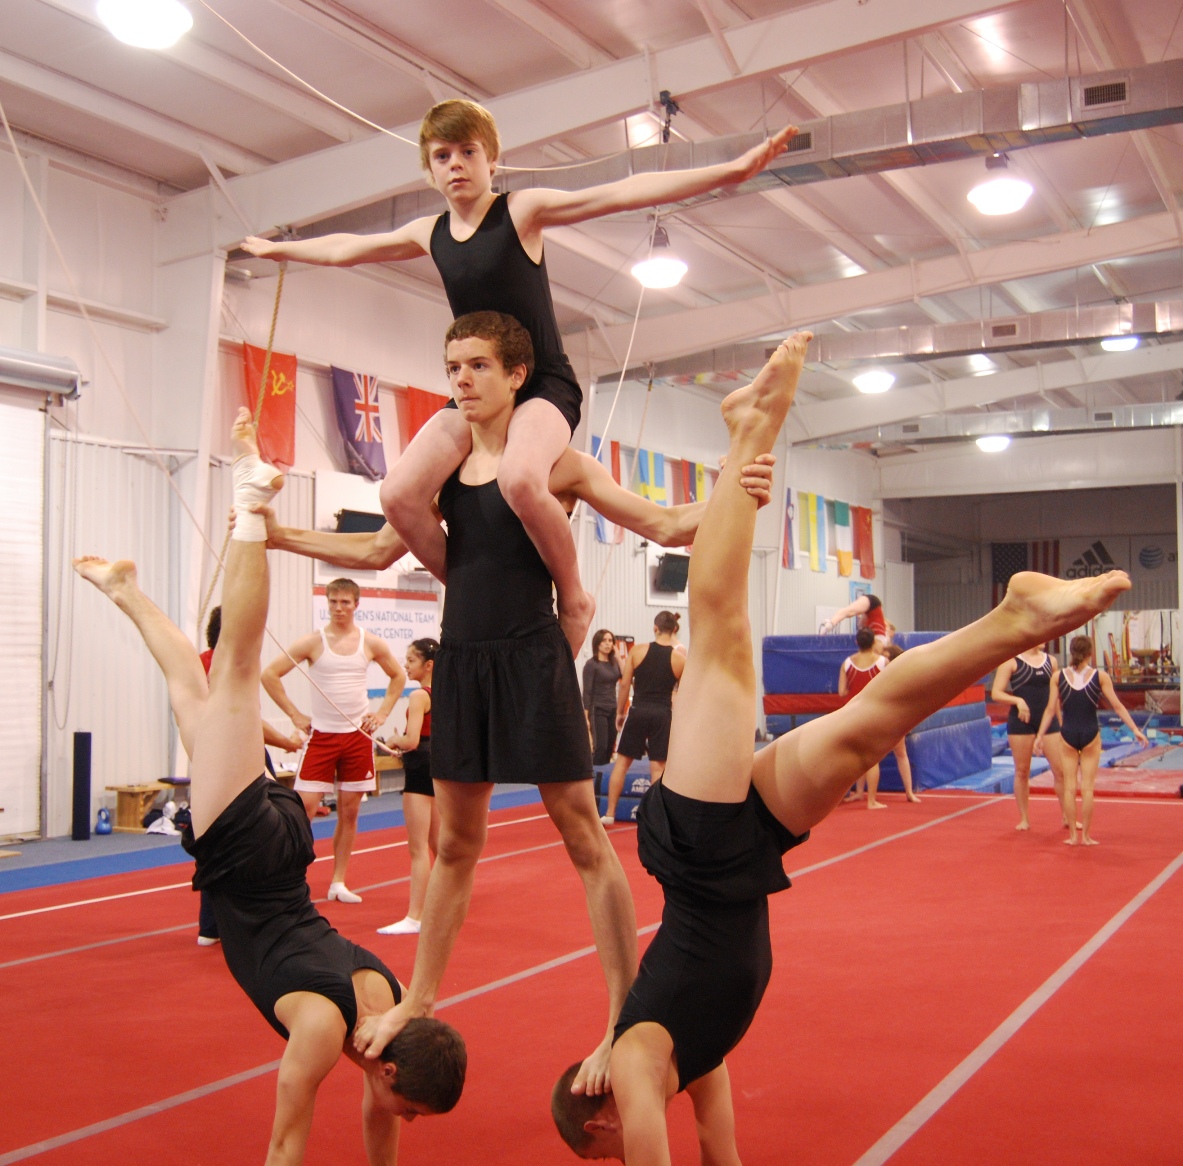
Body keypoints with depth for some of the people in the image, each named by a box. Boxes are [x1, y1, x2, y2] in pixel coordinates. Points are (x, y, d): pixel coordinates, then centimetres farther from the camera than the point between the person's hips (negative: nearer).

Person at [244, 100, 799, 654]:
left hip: (545, 386, -5)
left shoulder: (523, 209, -6)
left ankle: (573, 597, -13)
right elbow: (345, 249, 25)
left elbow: (621, 193, -17)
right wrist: (276, 248, 36)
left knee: (520, 479, -38)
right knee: (398, 494, -18)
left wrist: (730, 170, -24)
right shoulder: (429, 233, 8)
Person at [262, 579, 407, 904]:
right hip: (321, 735, -2)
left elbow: (399, 676, 18)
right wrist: (294, 715, -5)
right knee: (305, 806, -9)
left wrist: (382, 713, 7)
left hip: (358, 736, 2)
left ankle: (338, 882, 15)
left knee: (349, 811, 6)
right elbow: (269, 675, -4)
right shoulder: (312, 642, -4)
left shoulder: (371, 643, 3)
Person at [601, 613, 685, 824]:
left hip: (638, 711, 0)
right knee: (658, 767, 4)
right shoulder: (680, 659, -1)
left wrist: (620, 712, 10)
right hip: (663, 714, 0)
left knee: (622, 761, 10)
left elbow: (624, 684, -1)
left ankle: (609, 813, 11)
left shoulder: (637, 651, -3)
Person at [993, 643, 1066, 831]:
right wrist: (1018, 700, -24)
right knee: (1022, 772, 6)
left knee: (1061, 770, 0)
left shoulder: (1050, 661, 8)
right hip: (1021, 722, -3)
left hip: (1048, 720, 3)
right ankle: (1024, 818, 18)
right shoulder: (1011, 661, -5)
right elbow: (996, 693, -9)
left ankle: (1067, 816, 13)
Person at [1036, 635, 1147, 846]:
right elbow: (1117, 706, -3)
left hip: (1068, 734, 1)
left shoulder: (1058, 676, -3)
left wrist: (1040, 735, 4)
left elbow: (1051, 709, -3)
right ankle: (1086, 835, 9)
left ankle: (1072, 834, 11)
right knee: (1087, 786, 6)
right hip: (1090, 735, 0)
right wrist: (1135, 730, 3)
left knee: (1069, 786, 8)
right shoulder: (1100, 676, -5)